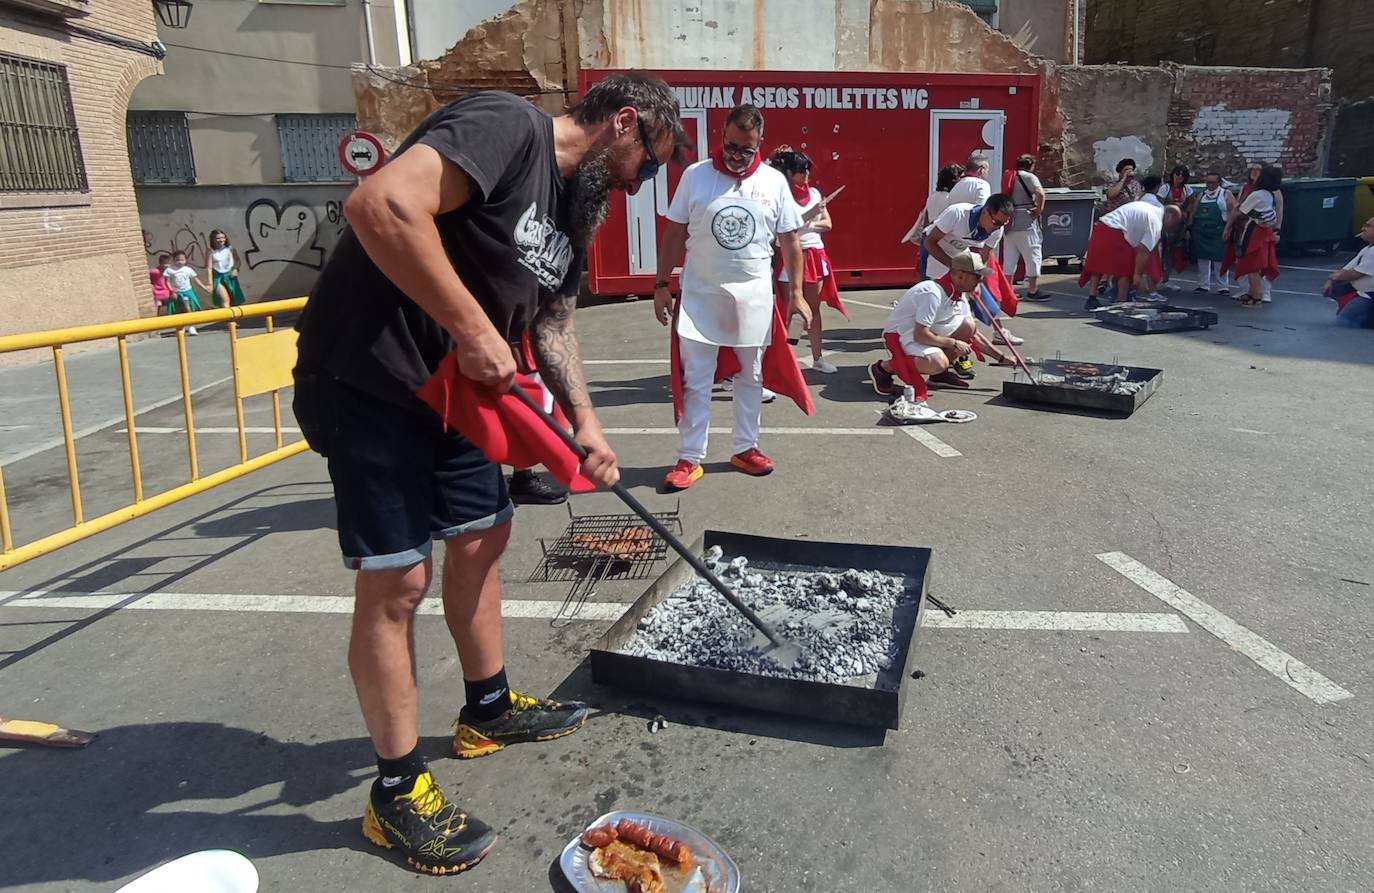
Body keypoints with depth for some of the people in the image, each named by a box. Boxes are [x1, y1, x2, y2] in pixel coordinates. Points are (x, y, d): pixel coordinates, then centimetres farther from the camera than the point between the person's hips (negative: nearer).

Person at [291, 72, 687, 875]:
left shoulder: (574, 206, 11)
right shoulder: (508, 124, -18)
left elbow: (554, 321, 18)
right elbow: (381, 206, -32)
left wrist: (586, 421, 8)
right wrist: (475, 331, -26)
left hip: (454, 388, 10)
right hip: (368, 378, -10)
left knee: (482, 535, 17)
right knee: (397, 578, -4)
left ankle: (489, 709, 37)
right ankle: (398, 792, 13)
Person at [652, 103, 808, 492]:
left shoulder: (774, 181, 2)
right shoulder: (695, 176, -2)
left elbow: (791, 241, 4)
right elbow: (674, 234, 2)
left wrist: (796, 292, -1)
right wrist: (661, 285, -1)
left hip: (753, 294, 2)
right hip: (700, 293, -1)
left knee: (751, 375, 12)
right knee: (695, 380, 0)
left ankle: (745, 448, 26)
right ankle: (689, 458, 7)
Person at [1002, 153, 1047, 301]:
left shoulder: (1009, 177, 14)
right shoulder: (1029, 177, -9)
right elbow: (1040, 193, -25)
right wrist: (1039, 209, -13)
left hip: (1009, 224, 7)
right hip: (1026, 224, -7)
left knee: (1009, 259, 10)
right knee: (1032, 257, 1)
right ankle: (1032, 291, 4)